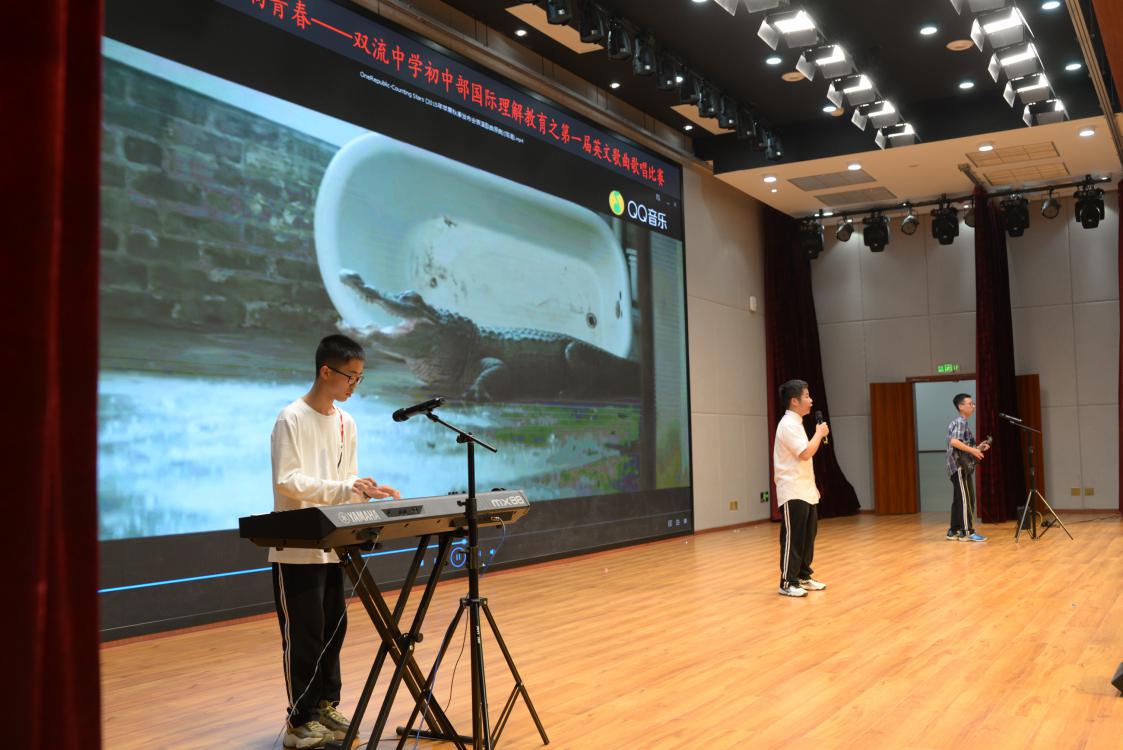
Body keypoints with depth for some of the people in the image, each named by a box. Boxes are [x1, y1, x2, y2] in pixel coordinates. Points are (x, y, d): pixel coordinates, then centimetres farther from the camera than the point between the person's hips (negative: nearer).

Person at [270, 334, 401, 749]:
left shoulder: (346, 423, 9)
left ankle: (325, 706, 25)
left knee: (333, 628, 11)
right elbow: (287, 482, -20)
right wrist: (343, 490, -27)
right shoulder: (291, 419, -12)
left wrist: (365, 489, -7)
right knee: (304, 634, -2)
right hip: (297, 548, -7)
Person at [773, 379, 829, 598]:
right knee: (793, 538, -6)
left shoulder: (795, 423, 17)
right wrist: (819, 433, -11)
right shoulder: (788, 424, -15)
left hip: (805, 491, 10)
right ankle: (787, 583, -1)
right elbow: (805, 453, -22)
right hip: (793, 493, -10)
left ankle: (803, 576, 21)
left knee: (807, 536, 12)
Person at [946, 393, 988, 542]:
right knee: (966, 500, -8)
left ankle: (954, 531, 14)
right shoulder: (960, 422, -11)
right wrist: (973, 450, -24)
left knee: (958, 500, 11)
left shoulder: (962, 423, 20)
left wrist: (978, 448, 12)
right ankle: (967, 532, -6)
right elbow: (954, 441, -27)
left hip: (961, 466, 10)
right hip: (960, 466, -10)